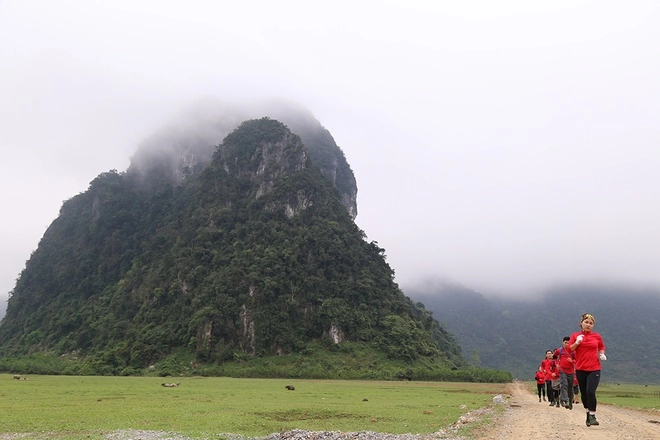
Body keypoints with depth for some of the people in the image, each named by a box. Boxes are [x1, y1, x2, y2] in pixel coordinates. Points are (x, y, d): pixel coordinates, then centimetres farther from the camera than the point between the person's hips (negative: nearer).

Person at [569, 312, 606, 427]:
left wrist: (602, 354, 4)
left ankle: (592, 416, -8)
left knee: (590, 391, -17)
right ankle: (588, 414, 27)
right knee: (584, 393, 11)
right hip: (580, 369, 1)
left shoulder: (597, 336, 6)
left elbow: (602, 347, 23)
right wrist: (577, 342, -20)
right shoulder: (575, 335, 4)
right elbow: (569, 349, -4)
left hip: (594, 369, -1)